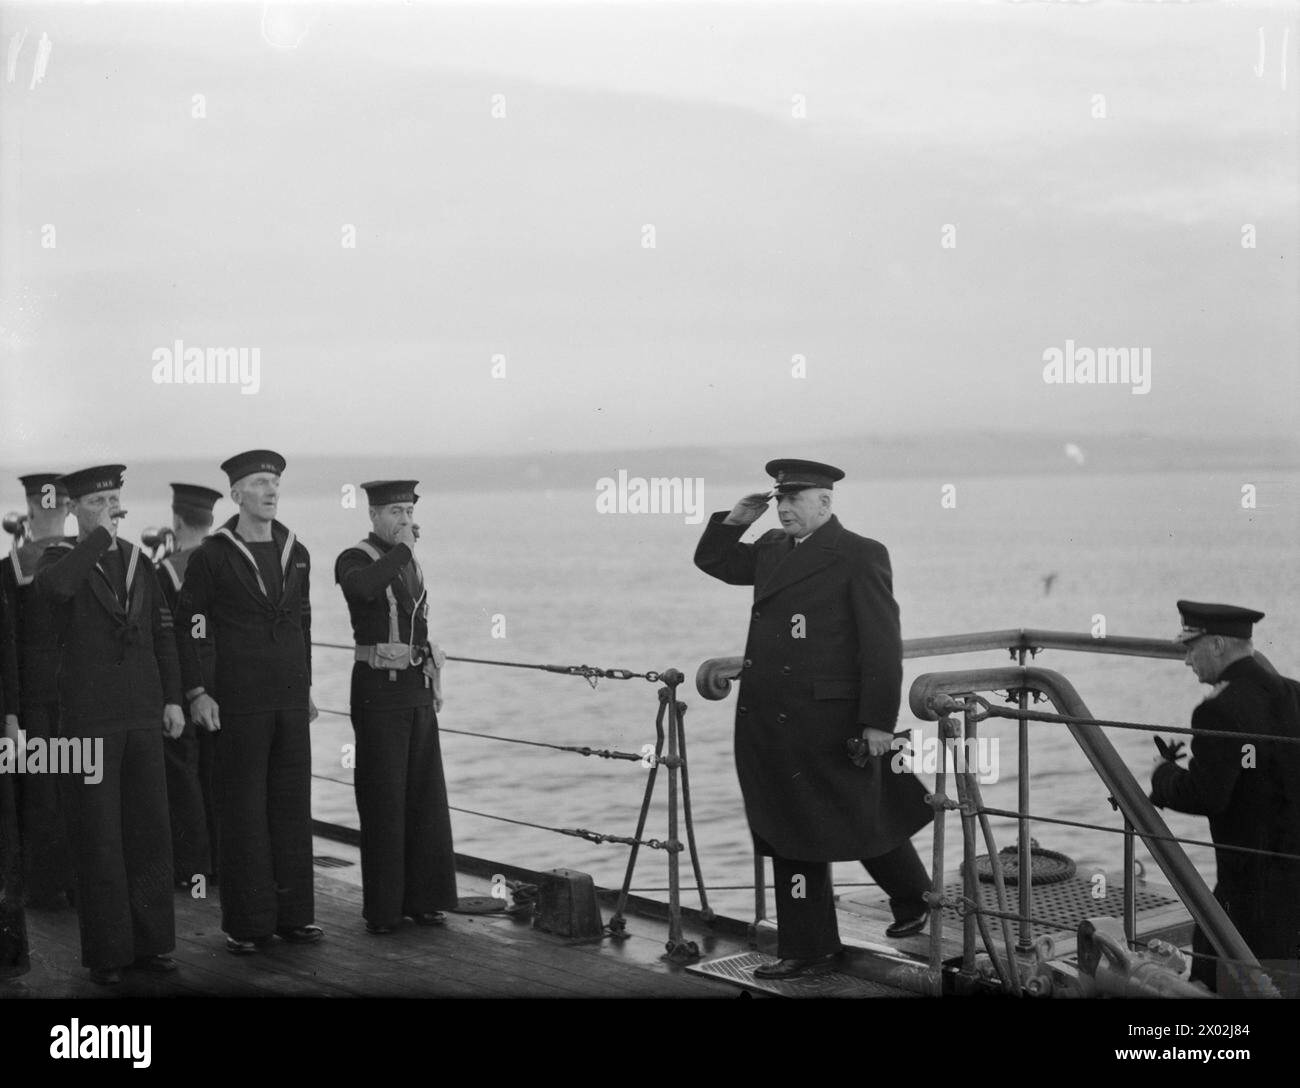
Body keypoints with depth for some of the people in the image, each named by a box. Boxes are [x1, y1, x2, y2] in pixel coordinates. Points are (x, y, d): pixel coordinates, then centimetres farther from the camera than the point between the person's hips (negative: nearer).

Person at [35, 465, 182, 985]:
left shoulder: (137, 561, 13)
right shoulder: (61, 558, -2)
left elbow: (162, 633, 15)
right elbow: (52, 586, -28)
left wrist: (172, 699, 8)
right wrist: (99, 536, -20)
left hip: (142, 716, 4)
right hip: (89, 718, -4)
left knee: (151, 830, 6)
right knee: (99, 838, 0)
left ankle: (150, 942, 15)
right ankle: (106, 952, 8)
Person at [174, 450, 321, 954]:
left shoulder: (296, 553, 10)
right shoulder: (212, 556, -5)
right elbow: (184, 626, -3)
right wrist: (197, 693, -10)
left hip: (291, 700, 5)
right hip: (240, 700, -4)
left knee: (293, 805, 7)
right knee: (243, 810, 1)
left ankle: (293, 913, 16)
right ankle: (247, 923, 8)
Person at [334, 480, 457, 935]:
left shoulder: (411, 562, 15)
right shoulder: (355, 559, -8)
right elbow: (363, 588, -33)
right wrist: (402, 549, -23)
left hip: (418, 688, 7)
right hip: (379, 689, -7)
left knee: (425, 796, 9)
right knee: (383, 801, -3)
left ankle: (421, 897, 18)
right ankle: (382, 908, 5)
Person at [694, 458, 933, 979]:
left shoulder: (860, 555, -8)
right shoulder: (771, 548, 13)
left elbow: (882, 644, -11)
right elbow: (712, 560, 28)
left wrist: (879, 721, -15)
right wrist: (736, 520, 10)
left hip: (826, 722, -7)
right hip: (765, 719, 7)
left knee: (863, 823, 6)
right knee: (790, 835, 10)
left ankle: (915, 899, 34)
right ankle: (804, 950, 20)